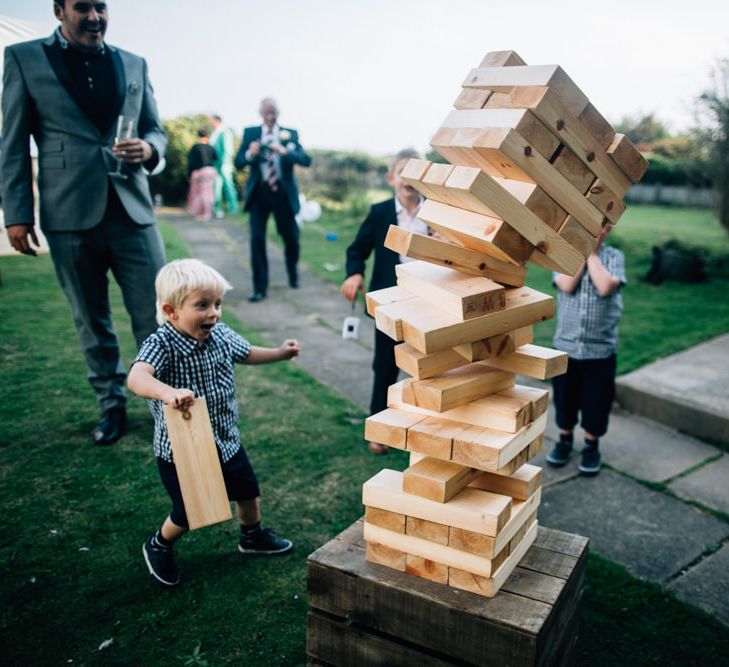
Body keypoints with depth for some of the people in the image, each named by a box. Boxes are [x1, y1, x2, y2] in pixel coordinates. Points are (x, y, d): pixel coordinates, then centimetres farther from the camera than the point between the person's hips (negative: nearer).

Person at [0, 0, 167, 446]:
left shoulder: (134, 65, 13)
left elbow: (156, 130, 17)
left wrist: (148, 149, -8)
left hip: (132, 209, 2)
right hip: (69, 214, -1)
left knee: (156, 314, 0)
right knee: (92, 322, 9)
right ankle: (112, 405, 24)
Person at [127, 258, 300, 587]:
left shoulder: (220, 335, -7)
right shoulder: (161, 344, -27)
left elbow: (246, 354, 14)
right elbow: (136, 378, -47)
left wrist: (280, 353, 18)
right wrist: (168, 392, -65)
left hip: (225, 439, 6)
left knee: (247, 489, 21)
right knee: (188, 512, 9)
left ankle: (253, 535, 51)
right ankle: (158, 546, 42)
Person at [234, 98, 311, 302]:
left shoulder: (290, 134, 3)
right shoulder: (250, 133, 5)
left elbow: (306, 160, -11)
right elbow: (238, 163, -2)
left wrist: (285, 151, -28)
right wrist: (250, 154, -24)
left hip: (284, 193, 1)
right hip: (259, 193, 0)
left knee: (291, 237, 10)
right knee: (257, 238, -8)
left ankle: (293, 276, 37)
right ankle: (259, 288, -1)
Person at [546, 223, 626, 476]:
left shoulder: (614, 257, -2)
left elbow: (605, 287, -21)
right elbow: (567, 285, -18)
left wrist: (592, 252, -12)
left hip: (601, 348, -1)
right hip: (566, 345, 1)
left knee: (596, 402, 10)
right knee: (564, 398, 15)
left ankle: (591, 446, 32)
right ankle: (565, 439, 38)